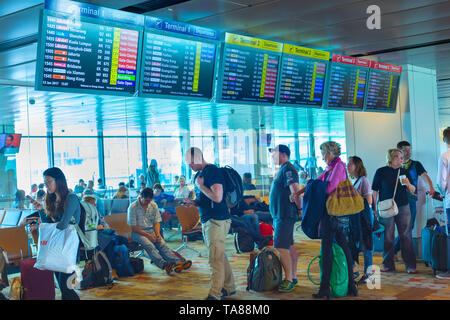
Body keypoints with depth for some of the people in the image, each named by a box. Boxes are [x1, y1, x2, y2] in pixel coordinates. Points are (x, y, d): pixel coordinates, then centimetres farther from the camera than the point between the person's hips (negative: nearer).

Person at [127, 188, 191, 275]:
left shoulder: (153, 205, 8)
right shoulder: (133, 207, -7)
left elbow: (156, 222, 11)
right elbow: (133, 227, -9)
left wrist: (157, 234, -8)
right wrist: (147, 235, -18)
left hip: (151, 230, 4)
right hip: (138, 232, -4)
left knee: (162, 244, -24)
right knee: (149, 245, -33)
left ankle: (178, 263, -46)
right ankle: (164, 264, -55)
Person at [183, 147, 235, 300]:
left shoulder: (213, 171, -15)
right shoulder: (199, 174, 15)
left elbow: (217, 197, -24)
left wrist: (200, 185, -14)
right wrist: (193, 202, 4)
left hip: (217, 221, -10)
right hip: (206, 220, 10)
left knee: (215, 259, -7)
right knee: (220, 256, 16)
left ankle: (214, 294, -3)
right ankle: (229, 288, 27)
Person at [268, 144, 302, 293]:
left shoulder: (288, 169, -14)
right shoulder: (283, 169, 18)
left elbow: (295, 191, -22)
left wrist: (301, 208, -15)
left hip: (285, 215, -10)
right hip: (280, 214, 10)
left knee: (281, 247, -11)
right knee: (289, 246, 13)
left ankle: (289, 280, -6)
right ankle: (293, 277, 20)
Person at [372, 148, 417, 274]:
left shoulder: (404, 172, 10)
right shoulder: (381, 172, 1)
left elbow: (413, 191, 12)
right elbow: (374, 190, 2)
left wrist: (408, 184, -9)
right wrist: (375, 208, -2)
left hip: (403, 207, 2)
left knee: (406, 236, 2)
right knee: (387, 237, 3)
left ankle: (410, 266, 8)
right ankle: (388, 265, 13)